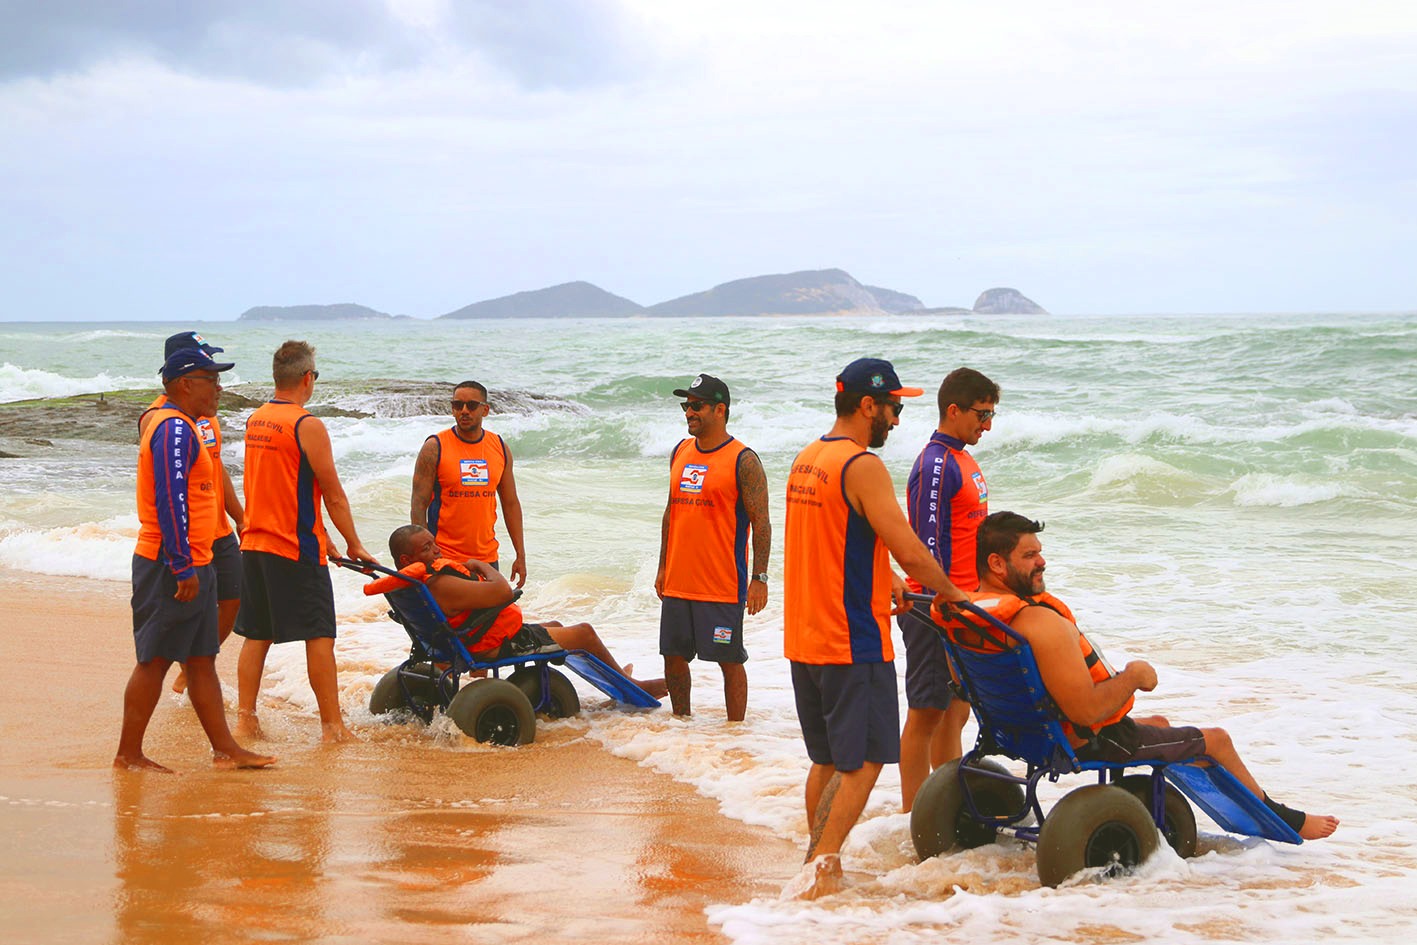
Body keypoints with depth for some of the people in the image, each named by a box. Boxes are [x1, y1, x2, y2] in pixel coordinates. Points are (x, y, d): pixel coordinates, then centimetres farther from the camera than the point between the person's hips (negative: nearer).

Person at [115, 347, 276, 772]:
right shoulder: (174, 429, -16)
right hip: (171, 566, -10)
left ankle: (225, 749, 14)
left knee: (202, 659, 11)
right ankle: (128, 754, 2)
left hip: (190, 565, 10)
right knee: (155, 659, -4)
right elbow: (170, 501, -22)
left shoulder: (181, 427, 17)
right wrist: (183, 568, -24)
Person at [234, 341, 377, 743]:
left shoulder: (255, 420, 11)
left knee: (256, 636, 12)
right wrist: (354, 545, -1)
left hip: (254, 543, 7)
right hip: (296, 548, -7)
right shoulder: (307, 426, -14)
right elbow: (333, 494, -12)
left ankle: (245, 719, 13)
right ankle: (332, 726, 0)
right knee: (319, 636, -2)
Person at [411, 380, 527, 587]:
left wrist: (520, 555, 10)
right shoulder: (435, 448, -6)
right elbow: (418, 505, -7)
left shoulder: (500, 448, 7)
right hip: (444, 559, -4)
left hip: (487, 557, 4)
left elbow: (511, 504, 13)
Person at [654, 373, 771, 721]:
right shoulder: (680, 453, 11)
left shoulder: (743, 461, -9)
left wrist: (759, 578, -15)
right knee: (673, 655, 11)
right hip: (677, 583, 7)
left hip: (721, 586, -7)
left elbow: (761, 523, -10)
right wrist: (663, 566, 16)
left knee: (729, 660, -1)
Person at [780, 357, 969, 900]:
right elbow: (910, 552, -21)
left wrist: (884, 582, 22)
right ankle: (820, 867, -10)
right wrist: (949, 592, -5)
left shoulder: (806, 461, 12)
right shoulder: (863, 466, -16)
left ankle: (821, 866, 23)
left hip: (805, 638, 9)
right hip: (853, 642, -9)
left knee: (828, 761, 18)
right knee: (863, 762, -3)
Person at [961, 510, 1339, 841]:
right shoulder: (1040, 622, -35)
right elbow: (1086, 710, -36)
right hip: (1091, 744, -10)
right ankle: (1285, 821, 33)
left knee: (1159, 723, 34)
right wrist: (1134, 675, -17)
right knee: (1216, 739, 11)